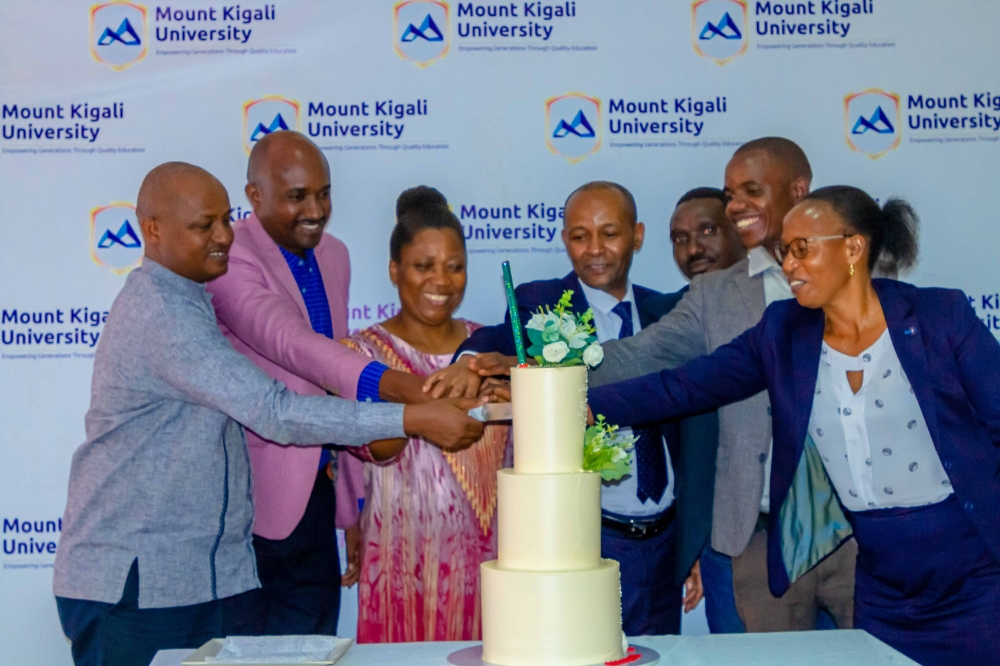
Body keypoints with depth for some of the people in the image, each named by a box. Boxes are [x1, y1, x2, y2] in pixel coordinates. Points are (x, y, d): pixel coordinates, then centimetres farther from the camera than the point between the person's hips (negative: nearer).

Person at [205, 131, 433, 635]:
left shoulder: (334, 256, 10)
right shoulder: (228, 258, -14)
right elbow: (287, 341, -32)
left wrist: (351, 508, 15)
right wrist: (391, 385, -46)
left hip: (314, 498, 7)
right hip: (246, 503, -6)